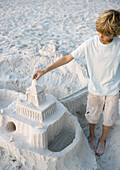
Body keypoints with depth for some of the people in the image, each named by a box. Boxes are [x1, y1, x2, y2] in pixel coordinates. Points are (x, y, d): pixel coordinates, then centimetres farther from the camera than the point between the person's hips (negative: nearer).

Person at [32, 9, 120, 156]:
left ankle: (102, 140, 46)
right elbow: (67, 58, -15)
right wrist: (44, 71, -20)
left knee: (108, 119, 17)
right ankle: (92, 137, 50)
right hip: (95, 90, -1)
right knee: (92, 117, 19)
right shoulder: (89, 45, -20)